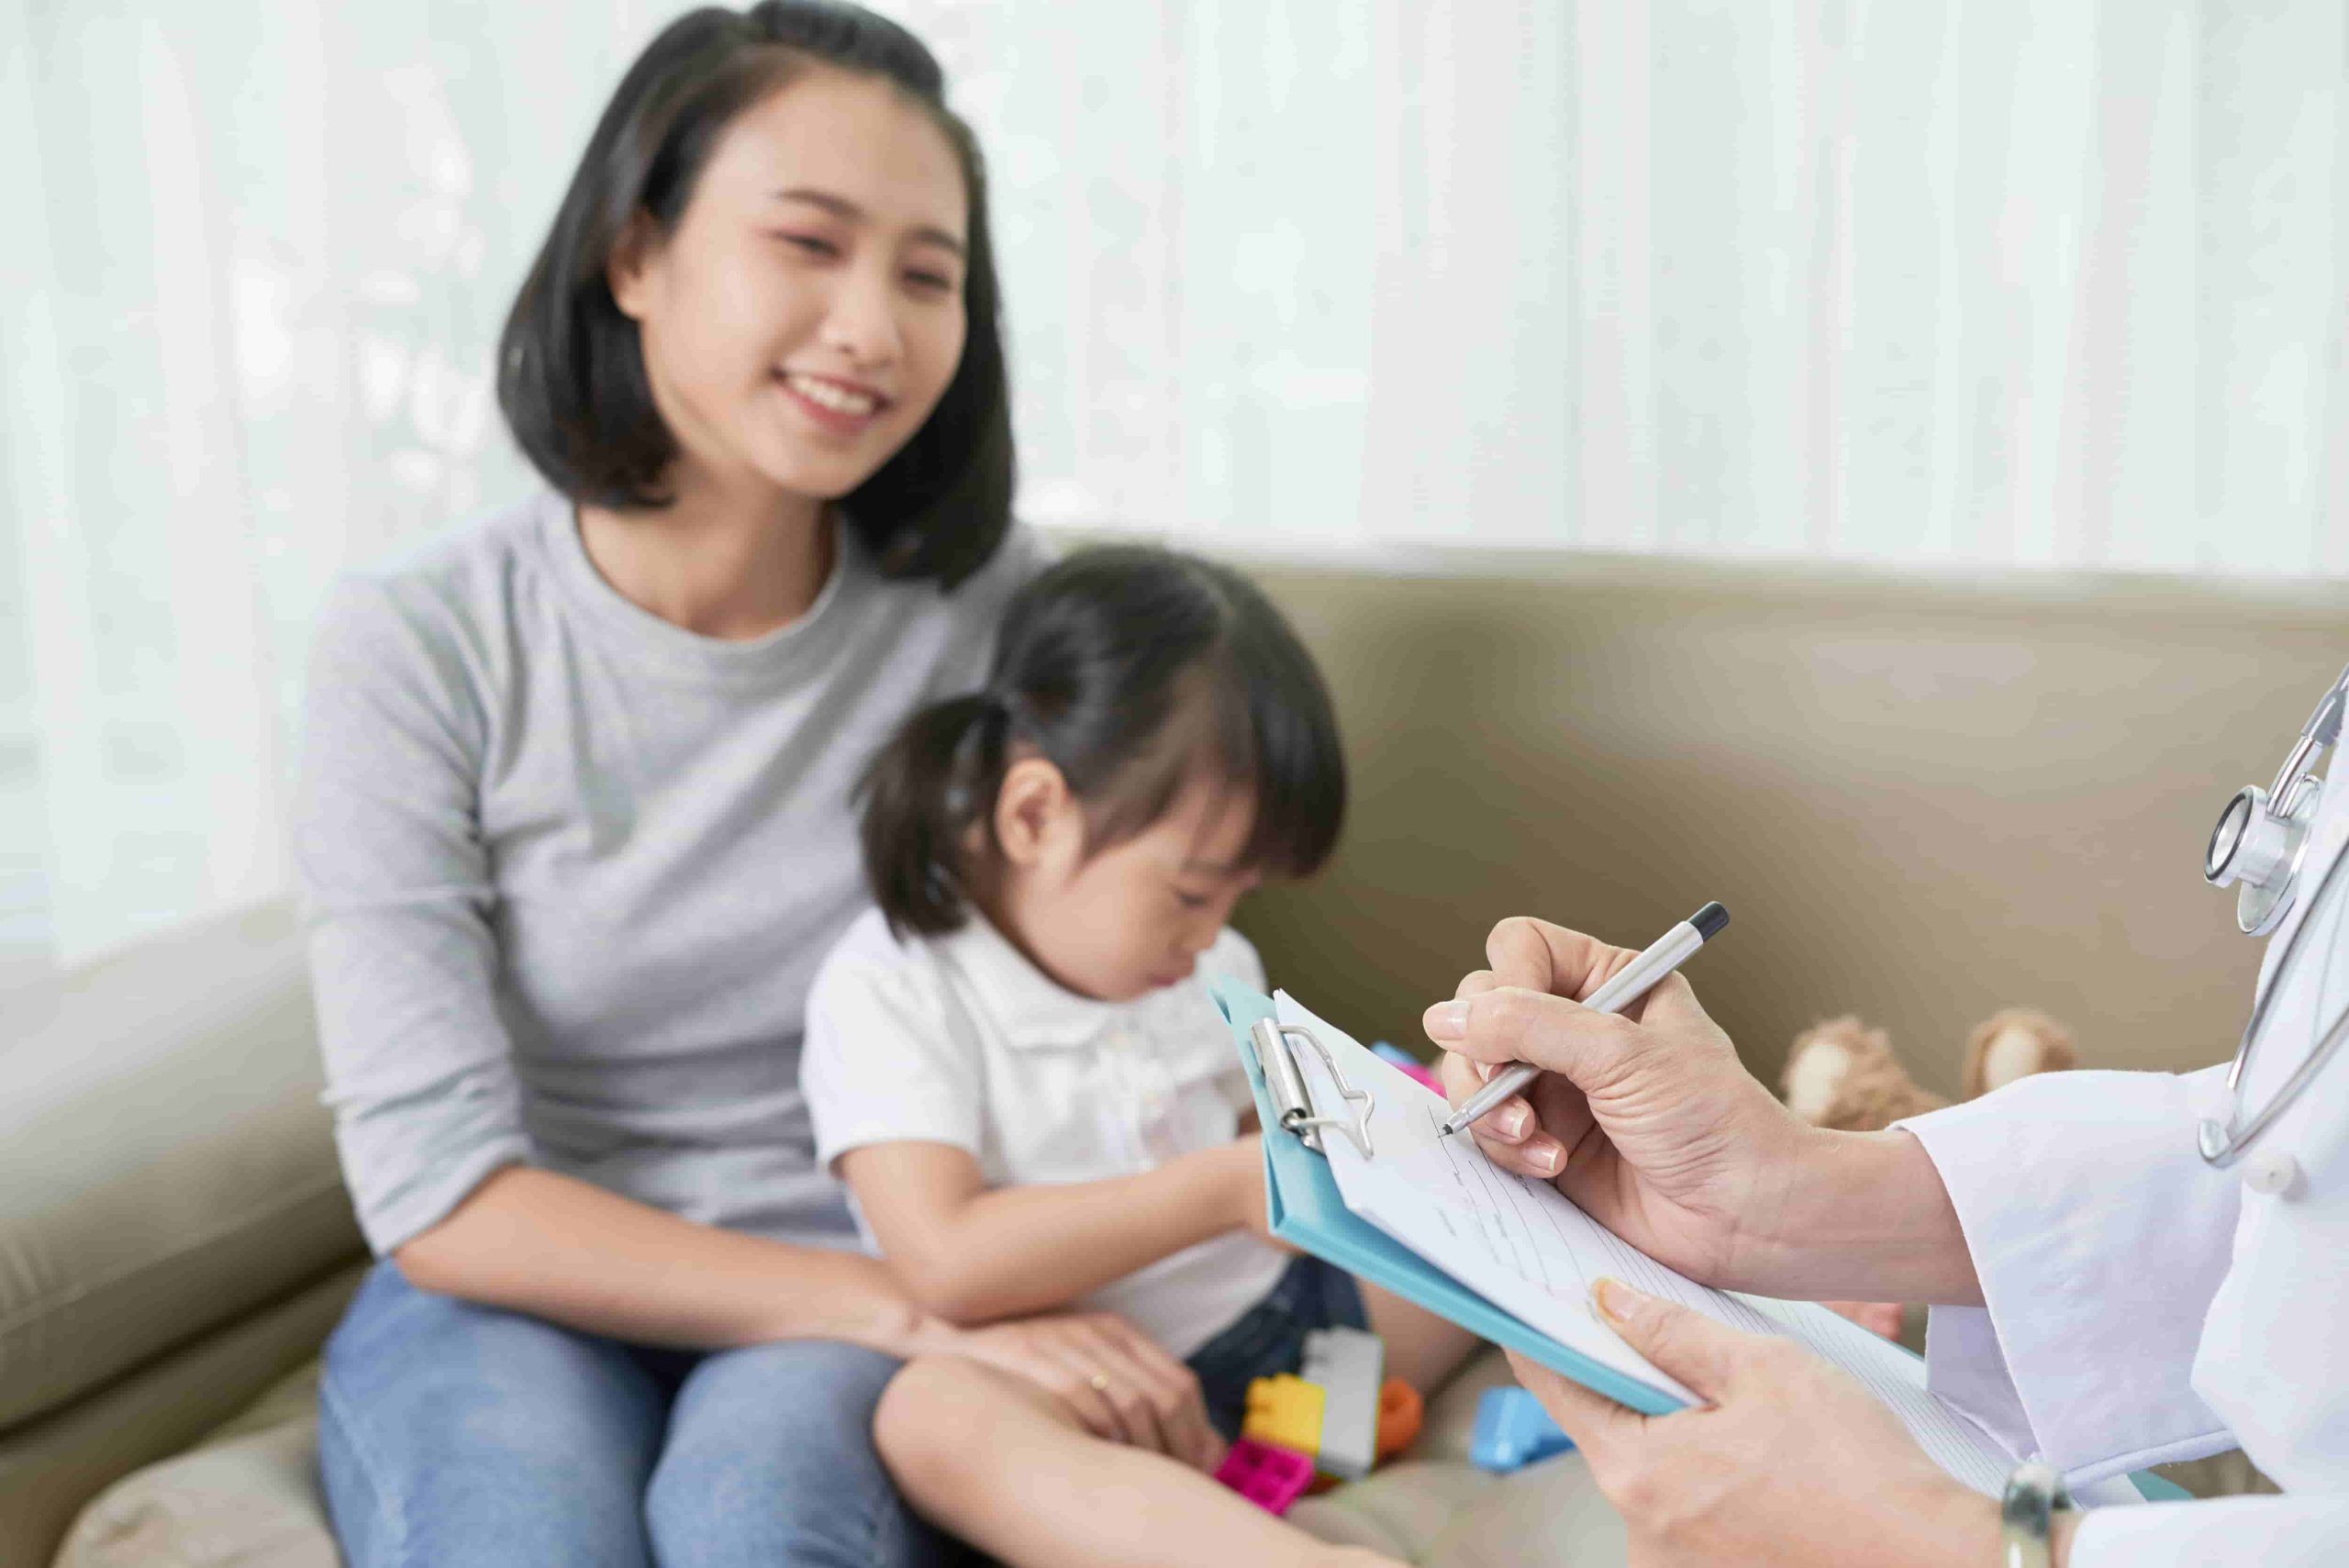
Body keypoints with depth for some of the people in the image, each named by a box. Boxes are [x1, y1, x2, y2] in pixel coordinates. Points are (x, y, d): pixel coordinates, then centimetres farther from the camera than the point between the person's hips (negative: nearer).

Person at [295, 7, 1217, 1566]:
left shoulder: (987, 607, -7)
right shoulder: (420, 645, -11)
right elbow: (442, 1193, -15)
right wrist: (911, 1311, -23)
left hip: (858, 1280, 1)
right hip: (518, 1290, 0)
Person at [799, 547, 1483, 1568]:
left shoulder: (1213, 969, 11)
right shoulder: (888, 995, -9)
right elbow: (947, 1266, -21)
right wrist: (1226, 1192, -21)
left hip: (1286, 1326, 7)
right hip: (1097, 1414, -7)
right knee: (931, 1413, -40)